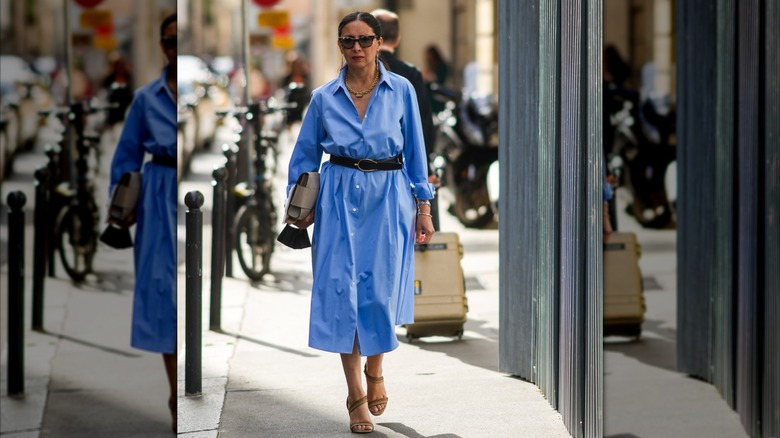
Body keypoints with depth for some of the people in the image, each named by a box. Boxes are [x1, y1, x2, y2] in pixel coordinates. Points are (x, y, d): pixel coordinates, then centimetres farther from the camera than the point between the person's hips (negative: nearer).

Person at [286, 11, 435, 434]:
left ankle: (375, 372, 28)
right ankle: (356, 396, 6)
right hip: (339, 197, 1)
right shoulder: (324, 98, 3)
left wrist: (423, 207, 4)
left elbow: (415, 152, 6)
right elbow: (304, 154, 11)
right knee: (342, 290, -3)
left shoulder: (401, 91, 1)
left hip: (388, 198, 0)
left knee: (381, 289, -1)